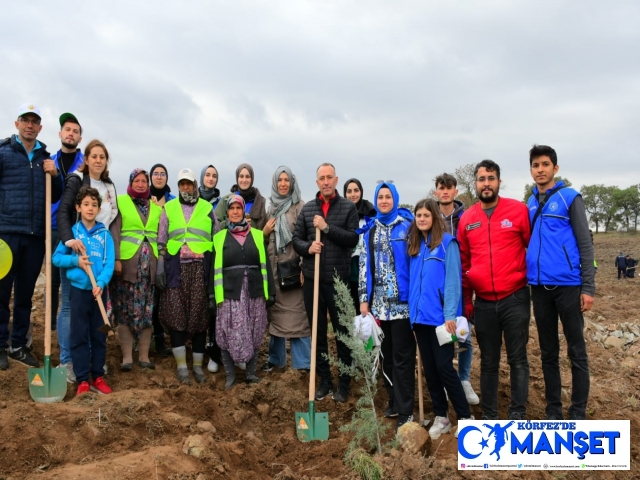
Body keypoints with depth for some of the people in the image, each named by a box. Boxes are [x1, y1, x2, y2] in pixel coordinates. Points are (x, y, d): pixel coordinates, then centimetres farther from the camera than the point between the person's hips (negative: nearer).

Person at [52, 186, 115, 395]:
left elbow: (109, 263, -7)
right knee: (79, 336, 4)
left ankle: (98, 377, 19)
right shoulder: (71, 232, 1)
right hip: (78, 289, 0)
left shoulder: (105, 234, 0)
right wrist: (75, 261, -15)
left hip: (99, 290, 1)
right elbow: (56, 257, 3)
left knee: (99, 335, 8)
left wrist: (101, 283, -22)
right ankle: (82, 380, 11)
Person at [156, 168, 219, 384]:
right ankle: (181, 366, 7)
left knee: (200, 315, 2)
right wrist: (160, 267, 2)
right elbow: (161, 241, 11)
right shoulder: (168, 208, 11)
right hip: (176, 267, 0)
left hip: (201, 267, 0)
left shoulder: (207, 209, 10)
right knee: (176, 315, -4)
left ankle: (198, 365, 13)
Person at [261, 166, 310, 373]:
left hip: (292, 266, -5)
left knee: (296, 314, -5)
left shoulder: (300, 206, -4)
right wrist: (264, 231, 0)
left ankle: (303, 362, 3)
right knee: (275, 313, 11)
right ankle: (275, 357, 23)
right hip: (273, 266, 6)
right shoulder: (271, 207, 14)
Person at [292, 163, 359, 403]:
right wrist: (307, 247, -12)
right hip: (312, 278, 3)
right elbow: (296, 239, 8)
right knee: (318, 332, 10)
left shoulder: (348, 207, 0)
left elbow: (353, 239, -9)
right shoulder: (307, 208, 9)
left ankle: (344, 383, 18)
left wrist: (327, 227, -16)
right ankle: (324, 380, 24)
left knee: (343, 332, 5)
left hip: (338, 279, -3)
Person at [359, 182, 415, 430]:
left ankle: (405, 411, 7)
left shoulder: (406, 227, -1)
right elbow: (364, 265, 10)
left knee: (402, 356, -1)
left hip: (402, 301, -4)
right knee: (386, 355, 12)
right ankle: (394, 402, 25)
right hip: (378, 302, 5)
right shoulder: (370, 230, 11)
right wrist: (363, 299, 5)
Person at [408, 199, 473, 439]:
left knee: (444, 367, -4)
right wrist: (412, 308, 7)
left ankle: (465, 417, 11)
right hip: (420, 316, 6)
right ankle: (440, 417, 23)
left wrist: (450, 314, -18)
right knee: (429, 369, 11)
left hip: (440, 316, -6)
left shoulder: (447, 242, -6)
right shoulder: (414, 245, 12)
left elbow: (453, 280, -12)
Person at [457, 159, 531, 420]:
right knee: (488, 362, 13)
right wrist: (466, 301, 10)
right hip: (483, 303, 3)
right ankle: (489, 415, 25)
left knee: (517, 359, 6)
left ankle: (517, 413, 19)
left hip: (515, 299, -3)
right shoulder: (466, 219, 5)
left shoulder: (518, 210, -4)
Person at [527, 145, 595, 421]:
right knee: (548, 352, 12)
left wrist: (588, 287, -11)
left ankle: (578, 413, 14)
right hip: (539, 287, 5)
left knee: (576, 351, 4)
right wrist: (525, 279, 6)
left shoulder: (570, 197, -2)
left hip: (568, 285, -5)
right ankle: (553, 411, 23)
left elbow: (585, 244, -5)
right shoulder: (530, 203, 11)